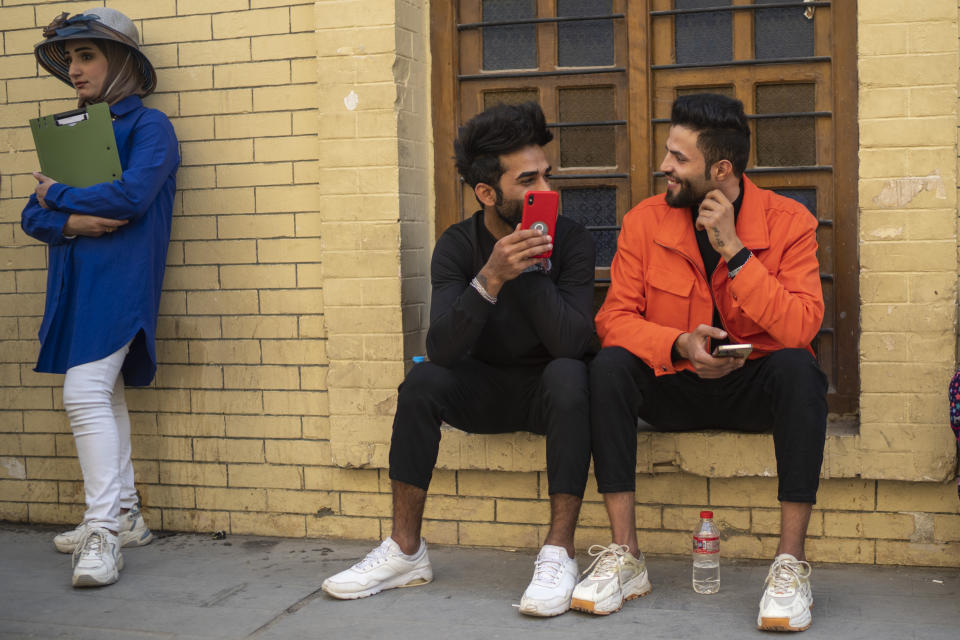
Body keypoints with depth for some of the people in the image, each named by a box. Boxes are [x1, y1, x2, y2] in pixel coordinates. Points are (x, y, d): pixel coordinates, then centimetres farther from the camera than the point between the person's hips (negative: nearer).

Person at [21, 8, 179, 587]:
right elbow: (34, 215, 12)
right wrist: (71, 222, -10)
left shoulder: (149, 126, -2)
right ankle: (125, 517, 21)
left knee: (85, 394, -16)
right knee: (103, 395, 11)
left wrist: (59, 196, -4)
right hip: (76, 280, 8)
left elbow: (131, 195, -19)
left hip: (120, 280, -8)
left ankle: (103, 533, -11)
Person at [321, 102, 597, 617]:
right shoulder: (458, 245, -8)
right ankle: (405, 551, -15)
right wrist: (490, 278, -35)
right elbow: (442, 348, -22)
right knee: (422, 381, -25)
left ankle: (558, 554, -29)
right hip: (484, 390, 2)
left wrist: (530, 267, -29)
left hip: (547, 388, -2)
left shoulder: (571, 240, -13)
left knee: (568, 376, -34)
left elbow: (573, 342, -25)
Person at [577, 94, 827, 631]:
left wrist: (735, 252, -24)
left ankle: (791, 563, -27)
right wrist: (678, 345, -26)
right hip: (674, 388, 2)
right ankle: (625, 558, -23)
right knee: (610, 365, -26)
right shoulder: (645, 221, -3)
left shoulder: (789, 222, -8)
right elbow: (615, 317, -8)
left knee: (798, 367, -33)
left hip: (755, 389, -1)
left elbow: (801, 328, -20)